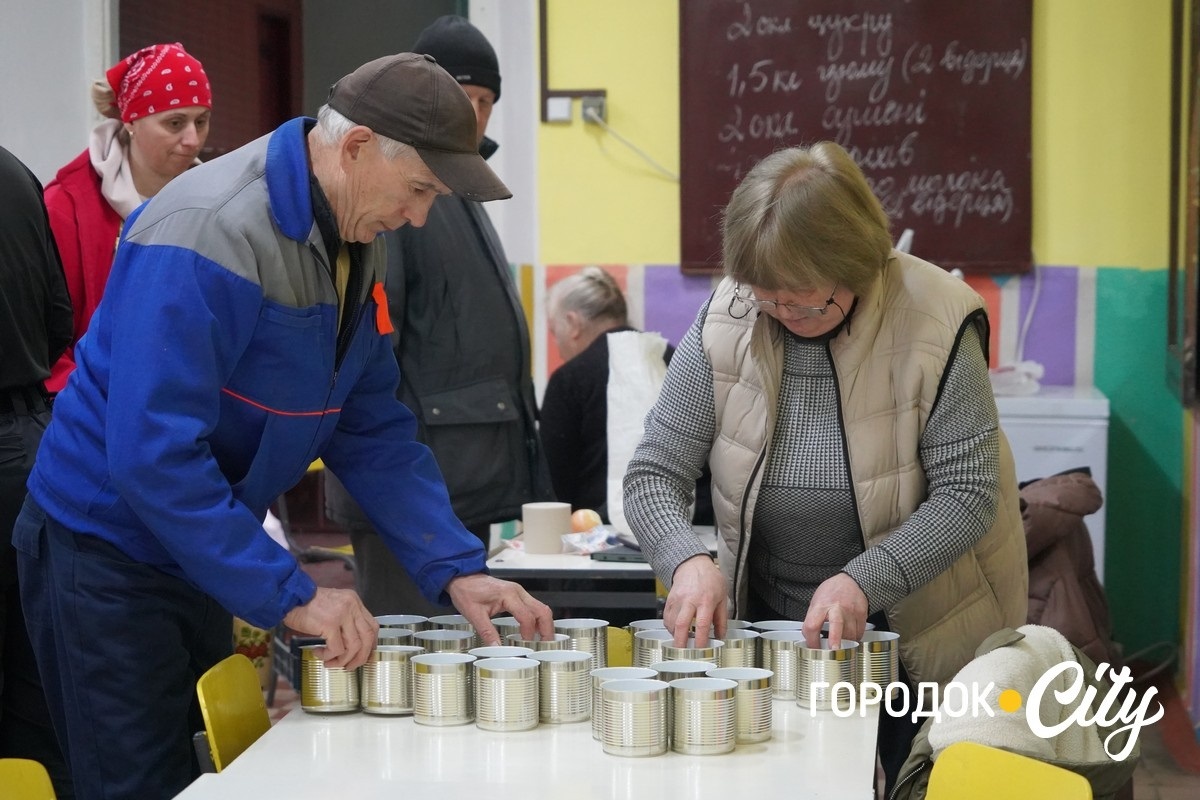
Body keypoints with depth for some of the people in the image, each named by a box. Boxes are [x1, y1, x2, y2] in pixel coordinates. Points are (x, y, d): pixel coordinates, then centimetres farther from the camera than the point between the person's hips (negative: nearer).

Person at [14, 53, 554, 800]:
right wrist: (288, 595, -27)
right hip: (106, 553, -8)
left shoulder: (355, 243, 0)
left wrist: (456, 569, -6)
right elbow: (152, 455, -30)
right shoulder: (209, 235, -26)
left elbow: (372, 429, 4)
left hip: (198, 553, 8)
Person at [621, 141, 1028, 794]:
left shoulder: (934, 323, -19)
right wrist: (688, 561, -30)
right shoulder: (725, 324, -11)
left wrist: (863, 581, -33)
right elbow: (652, 473, -10)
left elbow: (967, 493, -19)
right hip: (768, 637, 3)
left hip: (919, 641, -2)